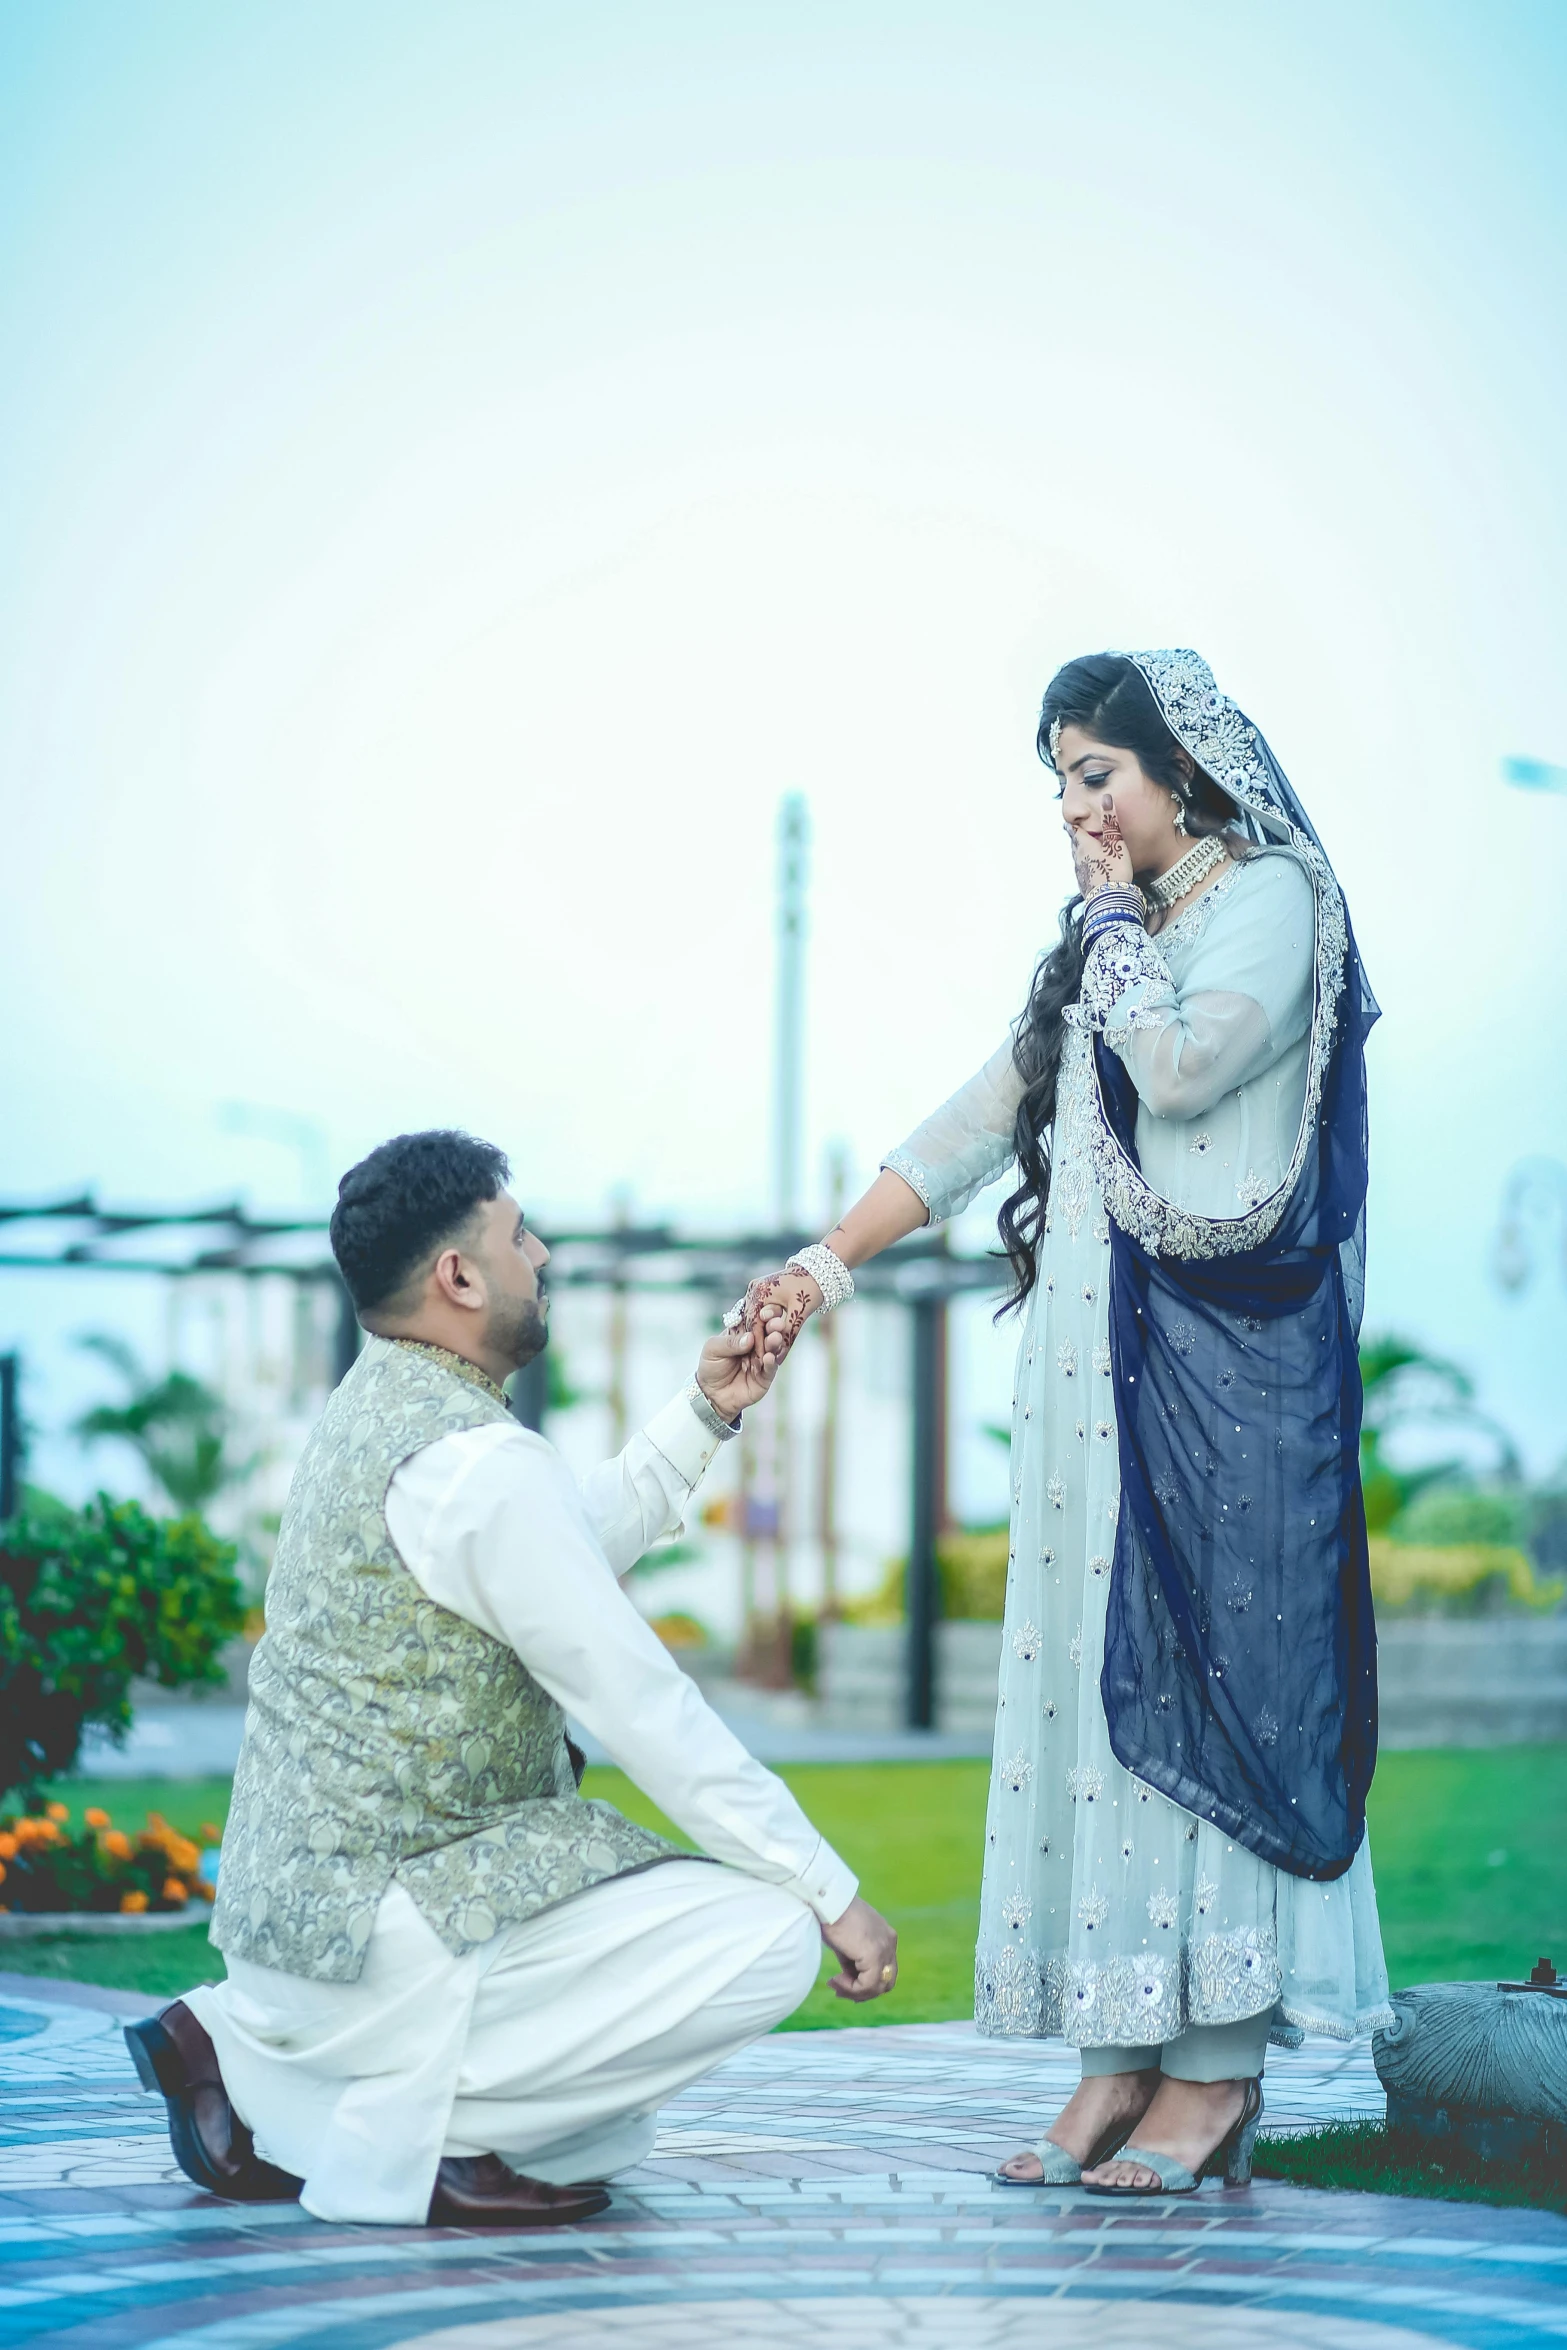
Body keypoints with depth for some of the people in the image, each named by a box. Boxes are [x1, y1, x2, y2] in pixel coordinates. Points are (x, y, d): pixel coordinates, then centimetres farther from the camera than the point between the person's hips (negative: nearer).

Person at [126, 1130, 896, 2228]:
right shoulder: (478, 1461, -19)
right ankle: (401, 2118, -10)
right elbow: (645, 1712, -17)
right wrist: (834, 1892, -11)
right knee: (769, 1938, -14)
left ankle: (247, 2042, 15)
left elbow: (577, 1548, 26)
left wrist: (704, 1417, 17)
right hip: (373, 1918, -10)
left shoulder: (379, 1407, 11)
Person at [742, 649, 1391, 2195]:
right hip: (1093, 1355, 8)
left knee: (1198, 1659, -10)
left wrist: (1113, 920, -3)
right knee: (1097, 1669, 2)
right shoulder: (1110, 935, 22)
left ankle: (1221, 2066, -7)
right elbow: (982, 1120, 19)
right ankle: (1123, 2053, 3)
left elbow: (1184, 1062, -18)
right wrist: (836, 1258, 10)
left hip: (1222, 1359, -7)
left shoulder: (1273, 896, -1)